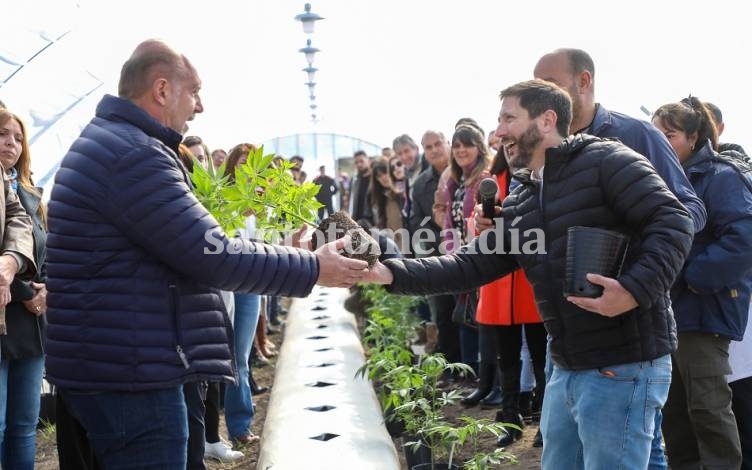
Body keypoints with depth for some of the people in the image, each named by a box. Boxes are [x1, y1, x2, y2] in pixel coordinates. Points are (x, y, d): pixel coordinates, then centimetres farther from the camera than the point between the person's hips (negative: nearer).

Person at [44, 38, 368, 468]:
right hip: (131, 370, -11)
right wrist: (313, 268, -10)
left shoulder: (107, 143, 16)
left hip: (107, 364, 11)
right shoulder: (134, 155, -19)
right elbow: (213, 255, -20)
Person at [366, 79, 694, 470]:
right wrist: (391, 273, 1)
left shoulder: (606, 161, -8)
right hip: (566, 369, 8)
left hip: (623, 366, -8)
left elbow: (673, 222, -15)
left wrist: (635, 289, -28)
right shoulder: (518, 205, 16)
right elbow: (470, 265, 11)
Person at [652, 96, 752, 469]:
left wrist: (695, 276, -19)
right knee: (673, 406, 14)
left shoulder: (719, 177, -11)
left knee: (707, 406, -3)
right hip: (668, 309, 8)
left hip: (703, 310, -8)